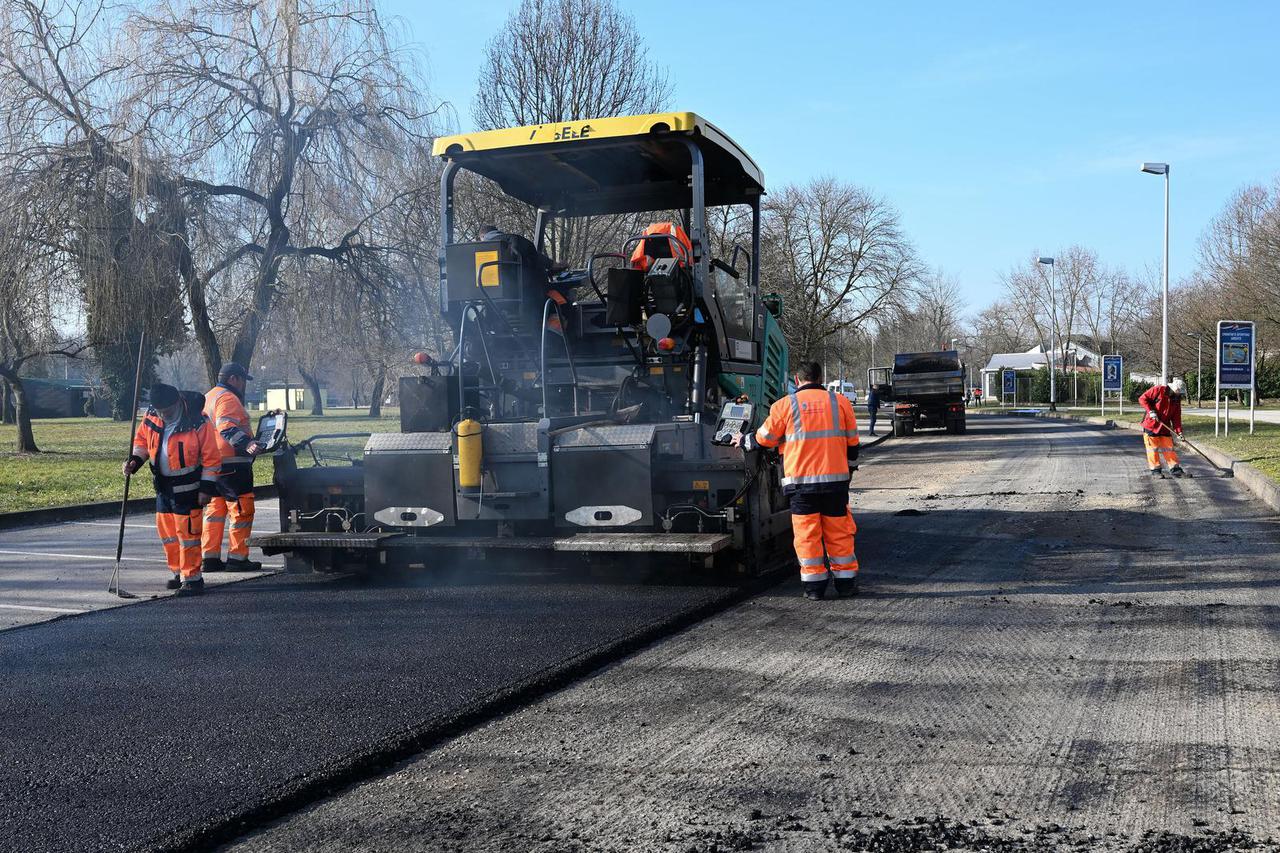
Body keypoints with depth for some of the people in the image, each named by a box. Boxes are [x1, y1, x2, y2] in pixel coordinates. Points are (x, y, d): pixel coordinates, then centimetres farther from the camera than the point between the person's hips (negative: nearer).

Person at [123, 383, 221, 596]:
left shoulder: (197, 423, -20)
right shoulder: (150, 419, -3)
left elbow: (211, 457, -15)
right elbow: (141, 440, 15)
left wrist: (207, 487, -14)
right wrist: (135, 460, -4)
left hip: (187, 488, -7)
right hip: (163, 486, 7)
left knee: (187, 532, -8)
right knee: (166, 531, 13)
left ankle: (192, 578, 0)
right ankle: (179, 573, 27)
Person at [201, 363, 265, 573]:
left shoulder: (208, 398, 23)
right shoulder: (227, 398, -11)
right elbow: (227, 427, -27)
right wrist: (246, 443, -39)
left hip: (212, 464, 10)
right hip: (232, 464, -10)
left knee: (215, 509, 14)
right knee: (242, 510, -5)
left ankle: (210, 557, 15)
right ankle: (237, 558, -5)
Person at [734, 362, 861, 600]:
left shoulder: (785, 405, -1)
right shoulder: (840, 401, 7)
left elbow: (764, 438, 8)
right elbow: (852, 441, 13)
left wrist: (744, 441, 27)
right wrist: (848, 468, 27)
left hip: (801, 480, -2)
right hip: (835, 478, 2)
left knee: (807, 533, 4)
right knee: (839, 531, 10)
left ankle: (814, 586, 6)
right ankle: (846, 582, 15)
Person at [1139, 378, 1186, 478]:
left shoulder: (1177, 399, 6)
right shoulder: (1158, 390, -12)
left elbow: (1176, 417, 4)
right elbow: (1142, 399, -12)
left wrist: (1178, 431, -5)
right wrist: (1150, 411, -21)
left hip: (1165, 427, 5)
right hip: (1151, 425, -5)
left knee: (1168, 447, 7)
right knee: (1153, 448, -1)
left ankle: (1174, 469, 12)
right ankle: (1155, 470, 6)